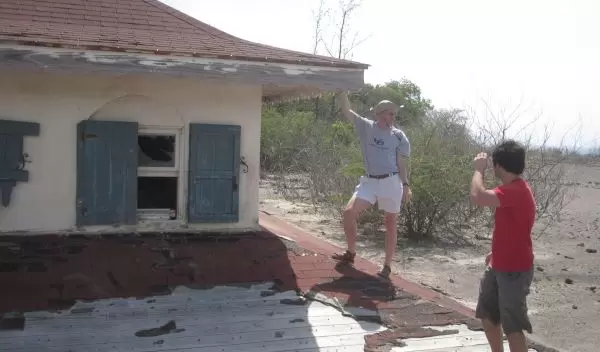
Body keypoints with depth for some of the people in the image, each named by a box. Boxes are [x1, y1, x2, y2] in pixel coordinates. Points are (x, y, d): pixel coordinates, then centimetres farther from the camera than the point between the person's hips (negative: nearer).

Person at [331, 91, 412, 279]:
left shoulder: (398, 136, 3)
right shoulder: (366, 127, 5)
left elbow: (401, 164, 5)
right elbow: (346, 110, 0)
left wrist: (406, 185, -4)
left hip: (391, 182, -1)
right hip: (370, 181, 2)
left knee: (390, 224, 4)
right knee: (349, 213, -9)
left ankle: (387, 266, 15)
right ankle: (351, 253, 11)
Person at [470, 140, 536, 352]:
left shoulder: (515, 191, -25)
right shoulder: (514, 189, 10)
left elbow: (477, 197, -38)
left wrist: (479, 169, -22)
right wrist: (496, 252, 20)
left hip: (515, 270, -10)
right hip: (499, 266, 10)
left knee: (512, 326, -1)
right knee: (487, 315, 20)